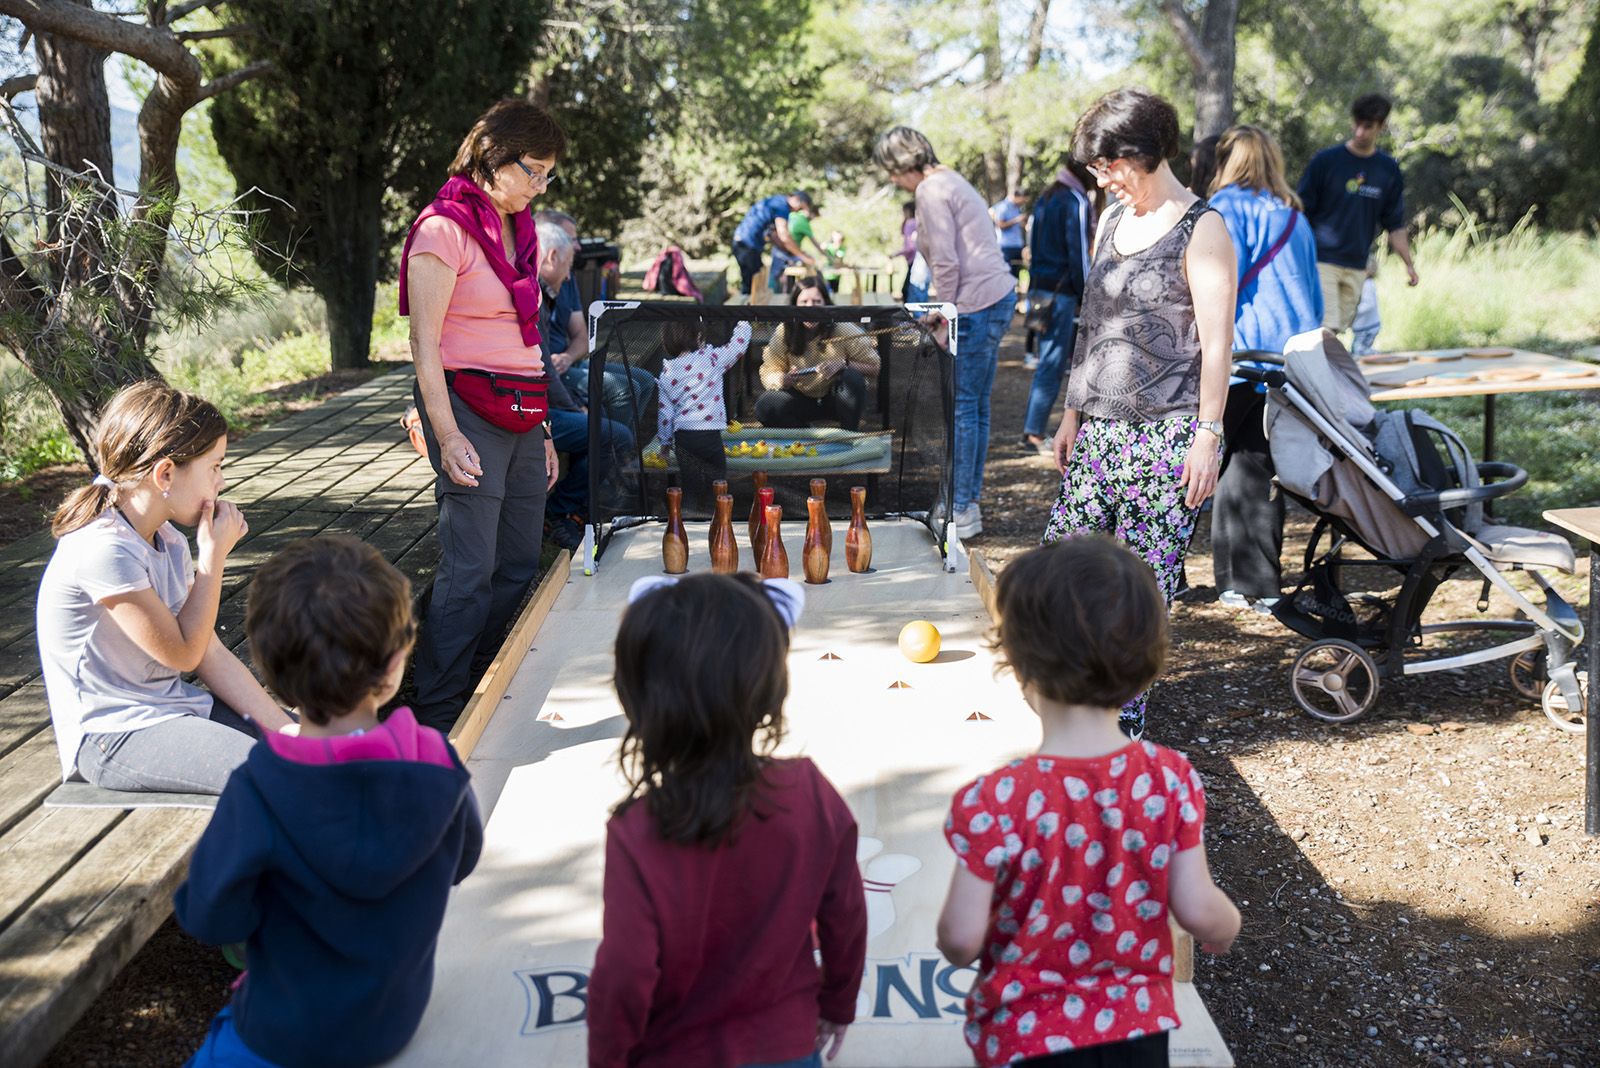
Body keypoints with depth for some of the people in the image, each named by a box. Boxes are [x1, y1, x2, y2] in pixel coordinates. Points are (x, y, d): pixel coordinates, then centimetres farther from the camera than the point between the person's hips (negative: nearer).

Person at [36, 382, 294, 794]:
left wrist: (288, 731, -4)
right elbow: (183, 653, -15)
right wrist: (214, 556, -11)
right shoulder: (103, 550, -23)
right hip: (112, 737, -8)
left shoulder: (169, 542, 5)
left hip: (171, 707, 8)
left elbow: (211, 654, 4)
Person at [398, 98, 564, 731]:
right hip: (468, 406, -8)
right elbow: (424, 343, -11)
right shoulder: (444, 229, -7)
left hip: (521, 411, 8)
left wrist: (542, 429, 19)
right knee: (470, 571, -10)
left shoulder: (518, 228, 17)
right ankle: (437, 721, -1)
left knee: (520, 566, 7)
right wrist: (447, 435, -19)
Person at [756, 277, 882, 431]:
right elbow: (769, 373, -11)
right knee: (764, 406, -24)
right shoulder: (784, 332, -12)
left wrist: (844, 364, -32)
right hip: (802, 398, 2)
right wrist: (784, 379, -34)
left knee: (852, 378, -33)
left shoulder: (844, 329, -18)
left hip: (837, 399, -2)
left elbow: (875, 368, -16)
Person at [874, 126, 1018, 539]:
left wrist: (945, 319, -9)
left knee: (963, 407, -4)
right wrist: (942, 311, 16)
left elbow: (946, 262, -16)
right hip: (999, 297, 10)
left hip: (977, 305, -10)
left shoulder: (931, 191, -10)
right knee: (976, 406, 14)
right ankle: (969, 501, 22)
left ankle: (961, 512, 2)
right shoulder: (950, 181, 20)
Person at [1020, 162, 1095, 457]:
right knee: (1052, 364, -4)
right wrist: (1085, 299, -9)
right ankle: (1034, 434, -2)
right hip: (1061, 291, -9)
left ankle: (1034, 429, 16)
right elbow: (1078, 253, -13)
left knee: (1049, 361, 14)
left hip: (1039, 286, 9)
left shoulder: (1046, 197, 16)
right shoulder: (1076, 202, -11)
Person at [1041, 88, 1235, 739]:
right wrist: (1073, 411, 18)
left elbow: (1216, 342, -9)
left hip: (1166, 434, -7)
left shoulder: (1200, 230, -6)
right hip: (1100, 428, 7)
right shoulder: (1111, 221, 15)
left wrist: (1208, 435, -14)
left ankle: (1124, 720, 10)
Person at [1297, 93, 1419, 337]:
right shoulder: (1325, 161, -2)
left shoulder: (1389, 170, 9)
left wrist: (1408, 264, 6)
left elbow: (1395, 225, 14)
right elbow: (1301, 213, -1)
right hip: (1321, 261, -4)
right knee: (1325, 329, -14)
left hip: (1357, 268, 4)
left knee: (1338, 330, 6)